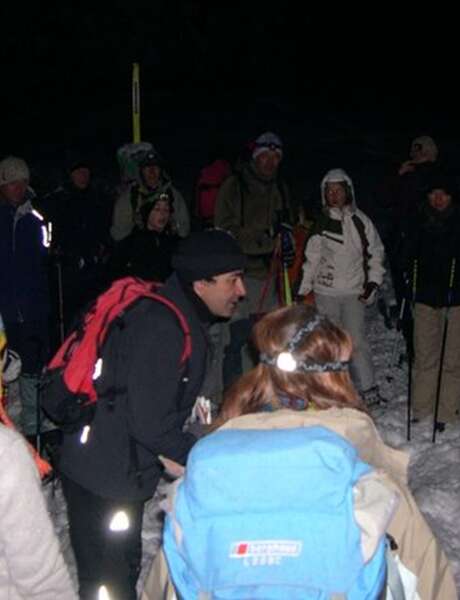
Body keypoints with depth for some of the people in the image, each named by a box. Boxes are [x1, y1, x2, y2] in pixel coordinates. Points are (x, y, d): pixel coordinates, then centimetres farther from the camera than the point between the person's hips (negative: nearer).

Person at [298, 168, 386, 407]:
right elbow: (312, 257, 7)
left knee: (357, 341, -6)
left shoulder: (361, 221, 0)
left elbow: (375, 253, 7)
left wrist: (372, 282, -1)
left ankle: (368, 390, 2)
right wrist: (304, 288, 4)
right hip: (326, 290, 2)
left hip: (354, 291, -2)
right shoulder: (321, 222, 3)